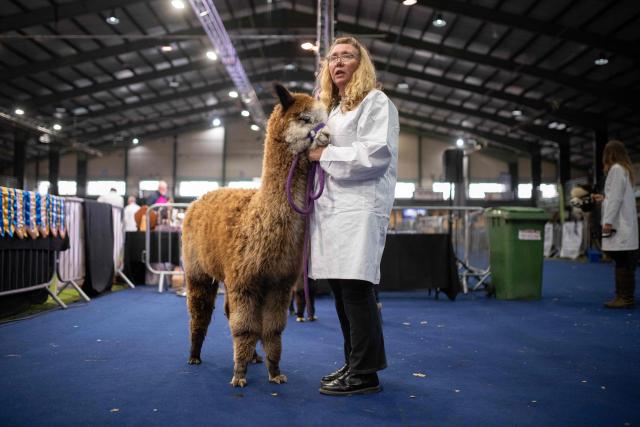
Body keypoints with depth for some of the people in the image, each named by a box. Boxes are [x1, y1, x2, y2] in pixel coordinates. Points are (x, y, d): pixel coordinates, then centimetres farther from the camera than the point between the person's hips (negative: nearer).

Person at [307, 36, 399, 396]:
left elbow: (377, 154, -12)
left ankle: (365, 374, -2)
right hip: (332, 207, 8)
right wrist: (314, 155, 14)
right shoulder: (331, 108, 26)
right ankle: (354, 364, 18)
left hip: (360, 207, -8)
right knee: (342, 290, 8)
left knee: (355, 288, -10)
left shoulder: (375, 102, 1)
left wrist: (325, 155, -7)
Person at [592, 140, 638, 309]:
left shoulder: (616, 169, -9)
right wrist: (603, 198, 36)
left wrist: (608, 221, -17)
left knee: (623, 263, -9)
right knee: (623, 263, 9)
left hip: (620, 226, -10)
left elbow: (617, 197, -15)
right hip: (622, 225, 10)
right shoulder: (625, 169, 19)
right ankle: (623, 295, 12)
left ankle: (626, 298, -8)